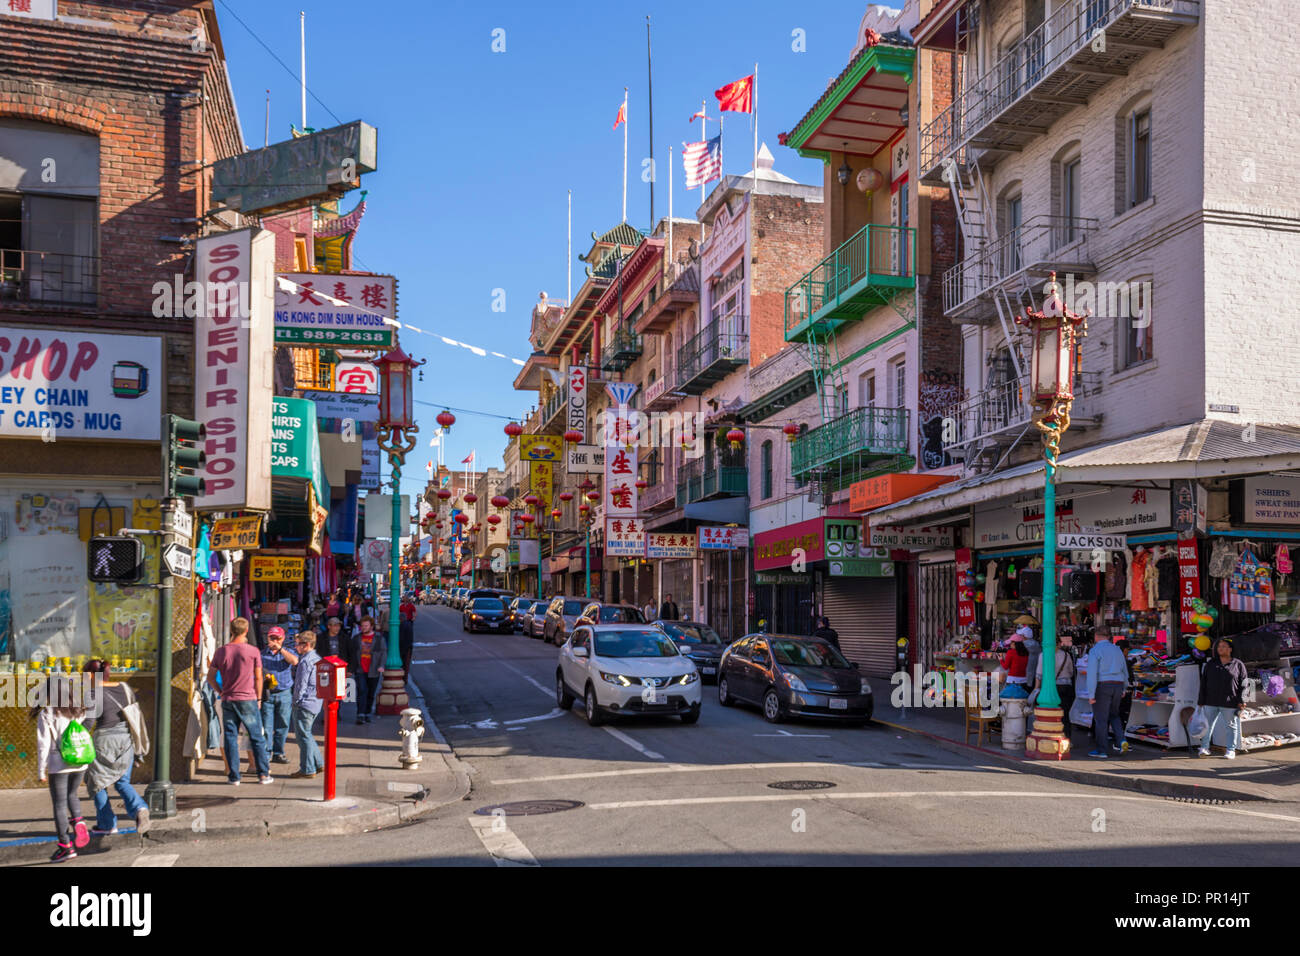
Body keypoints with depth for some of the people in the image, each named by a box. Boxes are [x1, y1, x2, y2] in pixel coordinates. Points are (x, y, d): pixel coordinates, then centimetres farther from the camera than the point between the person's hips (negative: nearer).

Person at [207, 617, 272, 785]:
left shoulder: (221, 651, 2)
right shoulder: (253, 651, -5)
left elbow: (211, 676, 4)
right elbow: (258, 677, -1)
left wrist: (221, 691, 15)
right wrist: (259, 698, 9)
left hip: (228, 701, 2)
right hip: (248, 700, -2)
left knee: (230, 738, 7)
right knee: (256, 738, 6)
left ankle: (234, 776, 8)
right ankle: (263, 774, 7)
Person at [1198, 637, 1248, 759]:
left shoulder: (1238, 665, 2)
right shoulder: (1210, 664, 9)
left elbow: (1243, 685, 0)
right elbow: (1204, 683, 9)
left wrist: (1241, 701, -9)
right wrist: (1201, 701, 5)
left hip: (1230, 703, -2)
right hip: (1211, 703, 2)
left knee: (1232, 726, 7)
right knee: (1208, 724, 1)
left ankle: (1231, 750, 15)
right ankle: (1205, 747, 6)